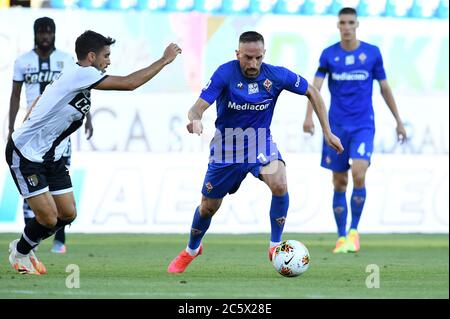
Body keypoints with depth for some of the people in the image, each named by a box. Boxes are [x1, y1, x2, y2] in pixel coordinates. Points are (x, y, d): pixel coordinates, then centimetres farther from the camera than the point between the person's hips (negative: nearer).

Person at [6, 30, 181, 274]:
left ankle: (24, 247, 28)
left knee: (67, 214, 6)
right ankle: (20, 254, 17)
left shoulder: (78, 79, 8)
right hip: (25, 154, -10)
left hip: (50, 157, 10)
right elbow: (129, 83, -23)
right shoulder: (79, 73, -21)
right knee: (49, 217, -11)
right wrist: (165, 60, -16)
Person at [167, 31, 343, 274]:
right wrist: (195, 120, -52)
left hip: (260, 142, 1)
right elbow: (198, 107, -27)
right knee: (208, 207, 10)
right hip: (226, 145, 0)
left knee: (279, 185, -29)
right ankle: (191, 250, 41)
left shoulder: (276, 76, -16)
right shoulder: (225, 74, -22)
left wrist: (327, 132, -2)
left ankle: (275, 246, -9)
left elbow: (312, 93, 0)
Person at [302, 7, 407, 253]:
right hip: (337, 127, 1)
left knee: (358, 175, -19)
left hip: (363, 125, -1)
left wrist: (398, 120, 11)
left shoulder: (372, 53, 2)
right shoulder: (329, 54, 2)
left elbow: (384, 88, 10)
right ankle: (341, 237, 14)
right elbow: (315, 86, -8)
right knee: (339, 183, 4)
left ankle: (354, 230, -1)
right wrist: (309, 116, -23)